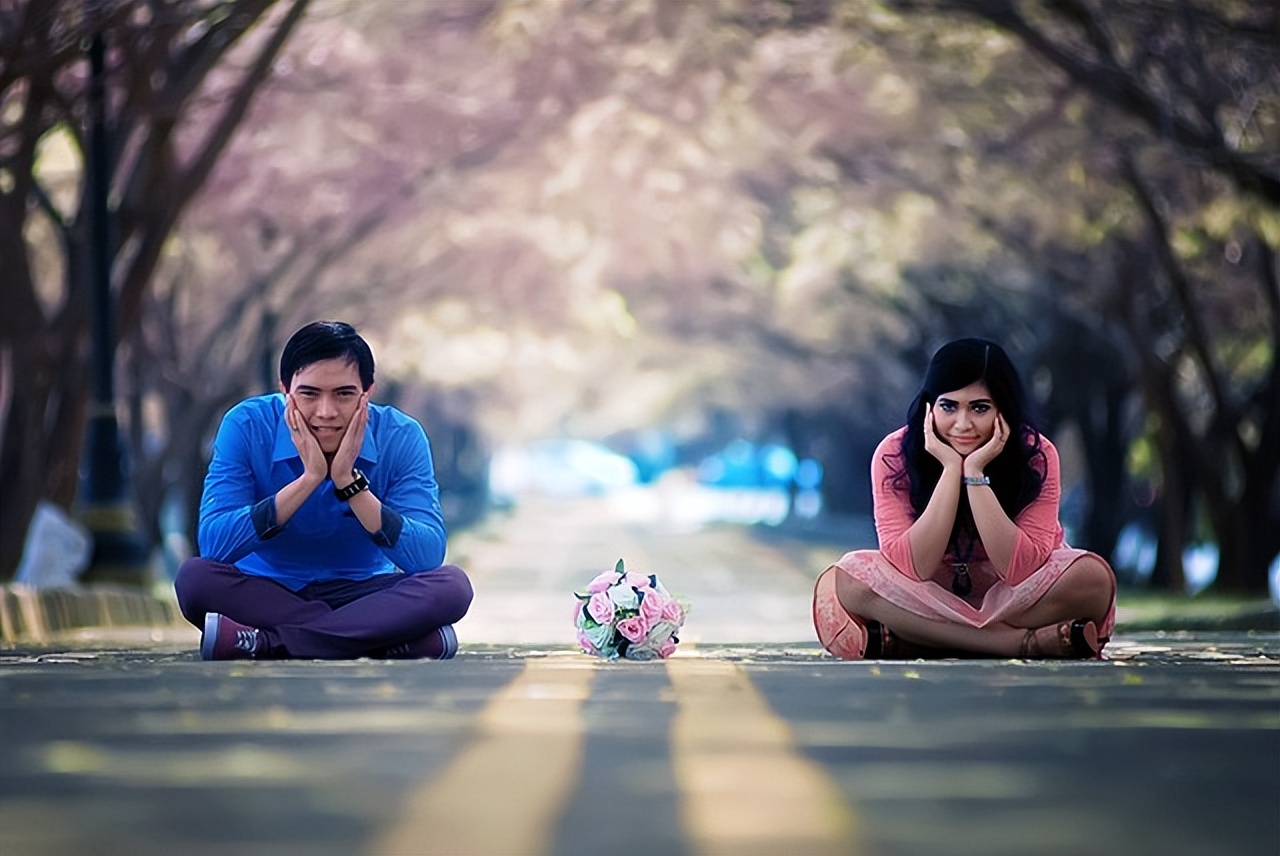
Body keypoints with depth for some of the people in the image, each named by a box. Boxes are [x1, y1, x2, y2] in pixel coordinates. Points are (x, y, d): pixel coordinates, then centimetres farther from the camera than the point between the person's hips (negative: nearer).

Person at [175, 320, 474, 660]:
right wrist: (309, 479, -30)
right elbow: (212, 545, -26)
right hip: (265, 595, 0)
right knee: (195, 577, -31)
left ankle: (264, 644, -31)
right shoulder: (246, 427, -14)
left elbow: (428, 558, -22)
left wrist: (350, 482, -29)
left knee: (451, 585, -28)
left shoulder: (400, 438, -12)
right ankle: (385, 639, -31)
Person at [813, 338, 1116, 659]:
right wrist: (951, 469, -30)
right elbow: (914, 568, -24)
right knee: (840, 583, -29)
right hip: (930, 601, 0)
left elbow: (1020, 570, -25)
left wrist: (975, 473, -31)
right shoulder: (894, 455, -17)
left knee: (1092, 576, -30)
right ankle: (1032, 642, -26)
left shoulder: (1036, 455, -17)